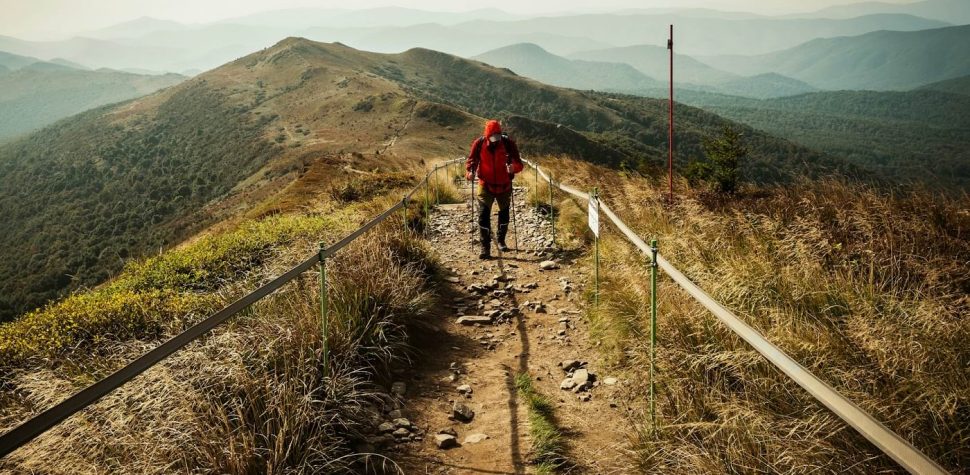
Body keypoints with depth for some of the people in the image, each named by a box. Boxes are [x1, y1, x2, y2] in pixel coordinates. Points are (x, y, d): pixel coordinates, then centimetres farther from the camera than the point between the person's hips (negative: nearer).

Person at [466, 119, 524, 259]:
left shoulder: (508, 143, -14)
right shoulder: (479, 143, -12)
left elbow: (519, 163, -15)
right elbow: (471, 160, -3)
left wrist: (513, 167, -39)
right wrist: (470, 172, -24)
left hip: (504, 185, 1)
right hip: (486, 185, -1)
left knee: (504, 214, 17)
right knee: (483, 215, -11)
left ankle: (501, 241, 40)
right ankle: (485, 248, -6)